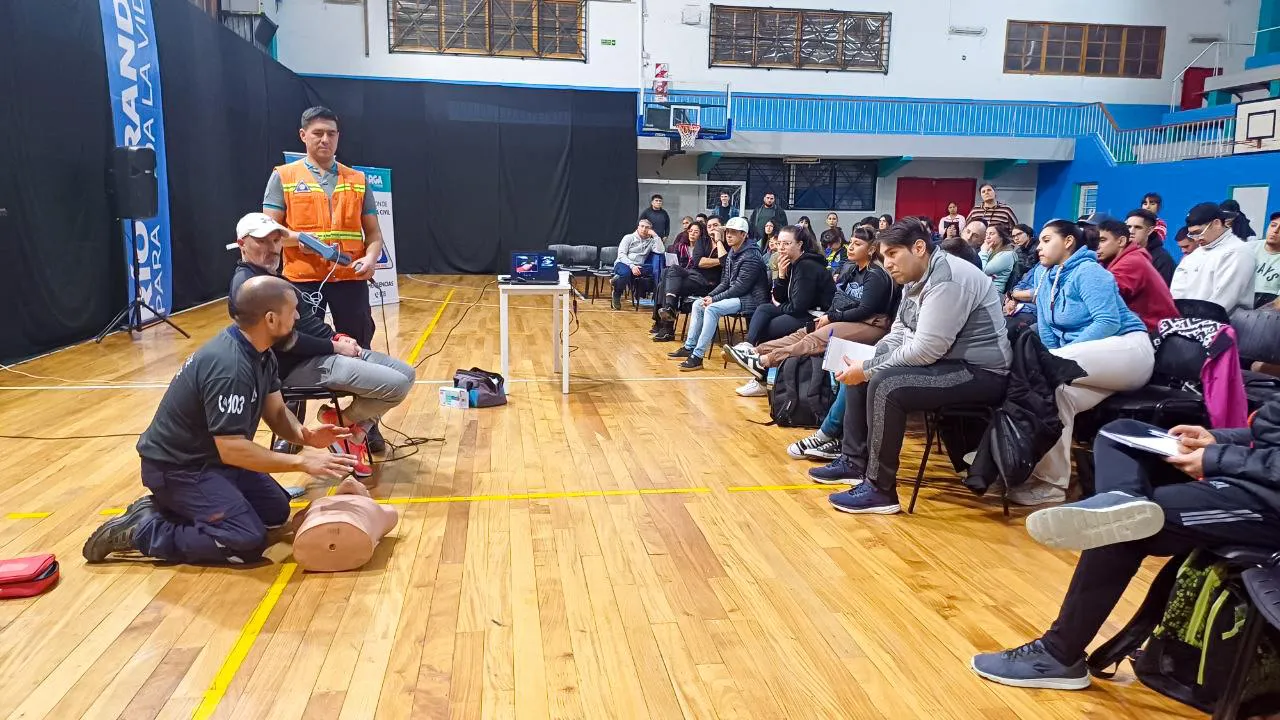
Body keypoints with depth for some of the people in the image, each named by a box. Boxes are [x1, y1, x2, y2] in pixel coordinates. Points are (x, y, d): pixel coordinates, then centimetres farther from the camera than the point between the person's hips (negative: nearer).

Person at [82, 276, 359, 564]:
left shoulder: (261, 354, -1)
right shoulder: (228, 367, -31)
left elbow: (276, 411, 5)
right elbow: (232, 450, -31)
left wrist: (304, 434, -16)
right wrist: (301, 462, -29)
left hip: (212, 456, 10)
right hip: (176, 467, -10)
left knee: (276, 511, 11)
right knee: (248, 541, -19)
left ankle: (169, 507, 16)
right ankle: (139, 530, -5)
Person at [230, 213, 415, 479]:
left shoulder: (270, 275, 18)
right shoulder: (247, 284, -14)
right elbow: (284, 340, -21)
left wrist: (337, 337, 3)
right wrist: (334, 346, -14)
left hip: (325, 352, 11)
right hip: (301, 366, -11)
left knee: (406, 373, 7)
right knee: (396, 384, -20)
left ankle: (355, 432, 10)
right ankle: (343, 422, 2)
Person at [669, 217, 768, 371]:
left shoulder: (751, 257, -18)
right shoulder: (732, 254, 12)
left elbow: (740, 287, -22)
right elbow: (725, 282, 14)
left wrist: (714, 299, -19)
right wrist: (709, 296, -3)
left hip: (750, 299, -10)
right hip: (735, 295, 10)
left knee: (712, 309, -28)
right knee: (698, 304, 7)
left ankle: (698, 356, -27)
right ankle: (689, 347, 10)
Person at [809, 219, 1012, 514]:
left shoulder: (948, 279, -23)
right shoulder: (915, 277, 8)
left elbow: (924, 351, -27)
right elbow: (899, 332, 14)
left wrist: (868, 368, -18)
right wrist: (863, 361, -3)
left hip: (980, 372, -10)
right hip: (943, 362, 10)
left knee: (885, 384, -29)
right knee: (857, 373, 9)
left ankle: (880, 489, -19)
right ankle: (853, 462, 15)